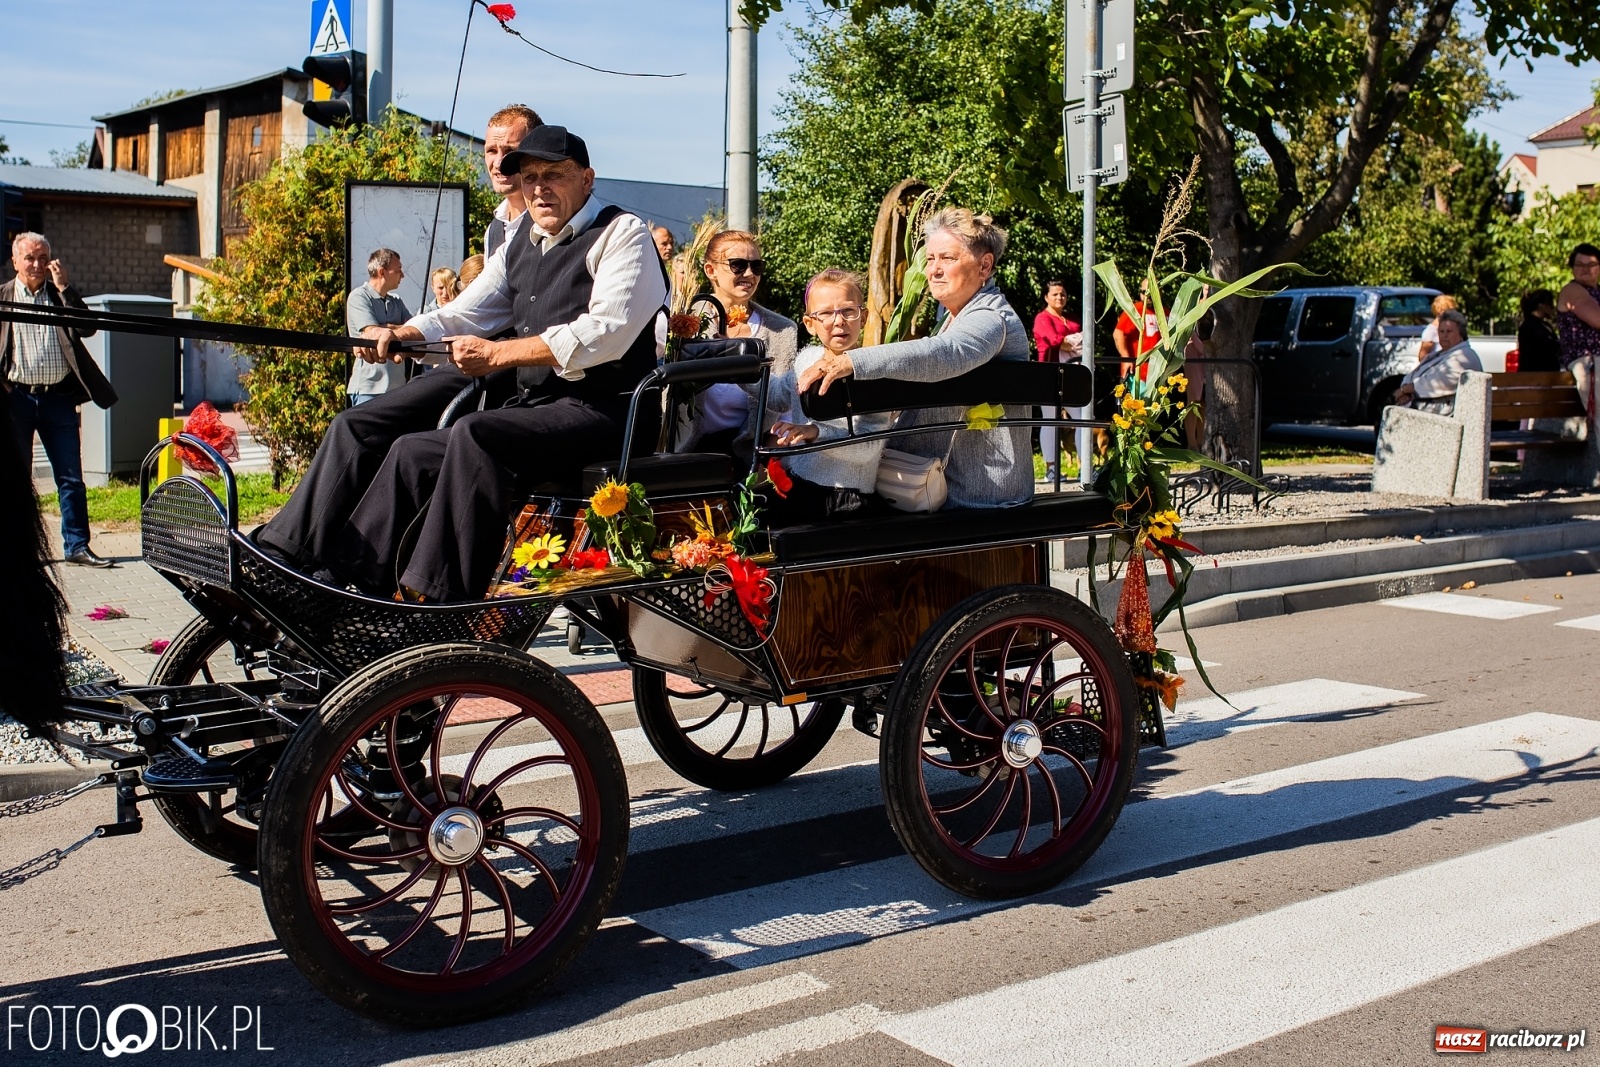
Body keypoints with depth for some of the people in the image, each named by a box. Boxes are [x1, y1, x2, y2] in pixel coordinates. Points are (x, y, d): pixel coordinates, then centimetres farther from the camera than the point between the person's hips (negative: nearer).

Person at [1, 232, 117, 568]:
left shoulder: (62, 294, 10)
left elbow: (86, 328, -5)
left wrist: (64, 287, -10)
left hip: (58, 397, 1)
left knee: (71, 477, 1)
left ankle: (77, 547, 7)